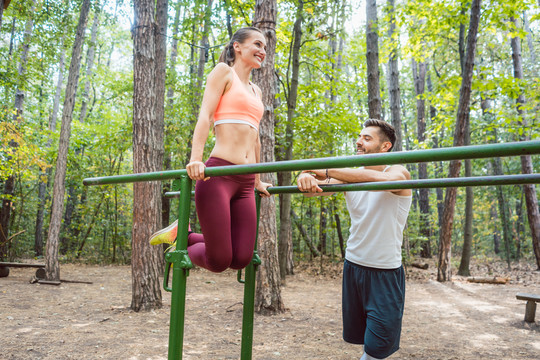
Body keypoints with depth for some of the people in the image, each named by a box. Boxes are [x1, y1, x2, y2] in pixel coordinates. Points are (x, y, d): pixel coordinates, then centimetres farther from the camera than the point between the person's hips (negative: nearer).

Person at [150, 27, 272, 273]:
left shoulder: (256, 91, 25)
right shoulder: (224, 71, 6)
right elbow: (204, 116, -8)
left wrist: (258, 181, 30)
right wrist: (195, 159, -22)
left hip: (246, 182, 7)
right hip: (219, 174, -7)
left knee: (241, 259, 1)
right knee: (219, 261, -8)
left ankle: (183, 235, 21)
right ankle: (179, 238, 20)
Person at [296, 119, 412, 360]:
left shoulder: (399, 173, -11)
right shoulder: (350, 176, 3)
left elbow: (379, 179, -35)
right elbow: (315, 186, -11)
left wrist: (324, 170, -33)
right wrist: (307, 177, -35)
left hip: (385, 273, -4)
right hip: (353, 265, 5)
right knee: (358, 336, 15)